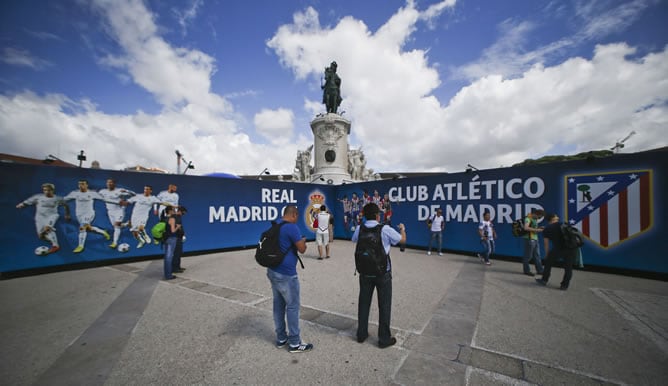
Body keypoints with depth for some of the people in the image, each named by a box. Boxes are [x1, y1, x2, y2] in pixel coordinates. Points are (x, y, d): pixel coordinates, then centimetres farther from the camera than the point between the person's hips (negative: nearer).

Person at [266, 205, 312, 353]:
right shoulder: (292, 228, -18)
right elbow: (302, 249, -14)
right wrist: (303, 241, 4)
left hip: (273, 271, 9)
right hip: (286, 274, -9)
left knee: (278, 305, 16)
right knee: (292, 306, 3)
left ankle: (281, 338, 29)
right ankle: (294, 343, 15)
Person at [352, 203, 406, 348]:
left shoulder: (360, 229, -5)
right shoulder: (386, 229, -15)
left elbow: (354, 240, 17)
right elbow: (403, 240, 1)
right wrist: (402, 229, 20)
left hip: (365, 272, 4)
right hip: (382, 273, -3)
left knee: (364, 303, 15)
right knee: (384, 305, 10)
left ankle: (361, 334, 29)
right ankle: (384, 339, 22)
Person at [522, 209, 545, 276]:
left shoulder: (535, 219, 14)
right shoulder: (528, 218, -14)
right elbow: (526, 228, -27)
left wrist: (540, 228, 9)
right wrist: (536, 230, -23)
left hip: (535, 239, 9)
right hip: (529, 239, -9)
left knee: (537, 256, 13)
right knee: (528, 256, 0)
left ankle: (540, 270, 21)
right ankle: (526, 271, 10)